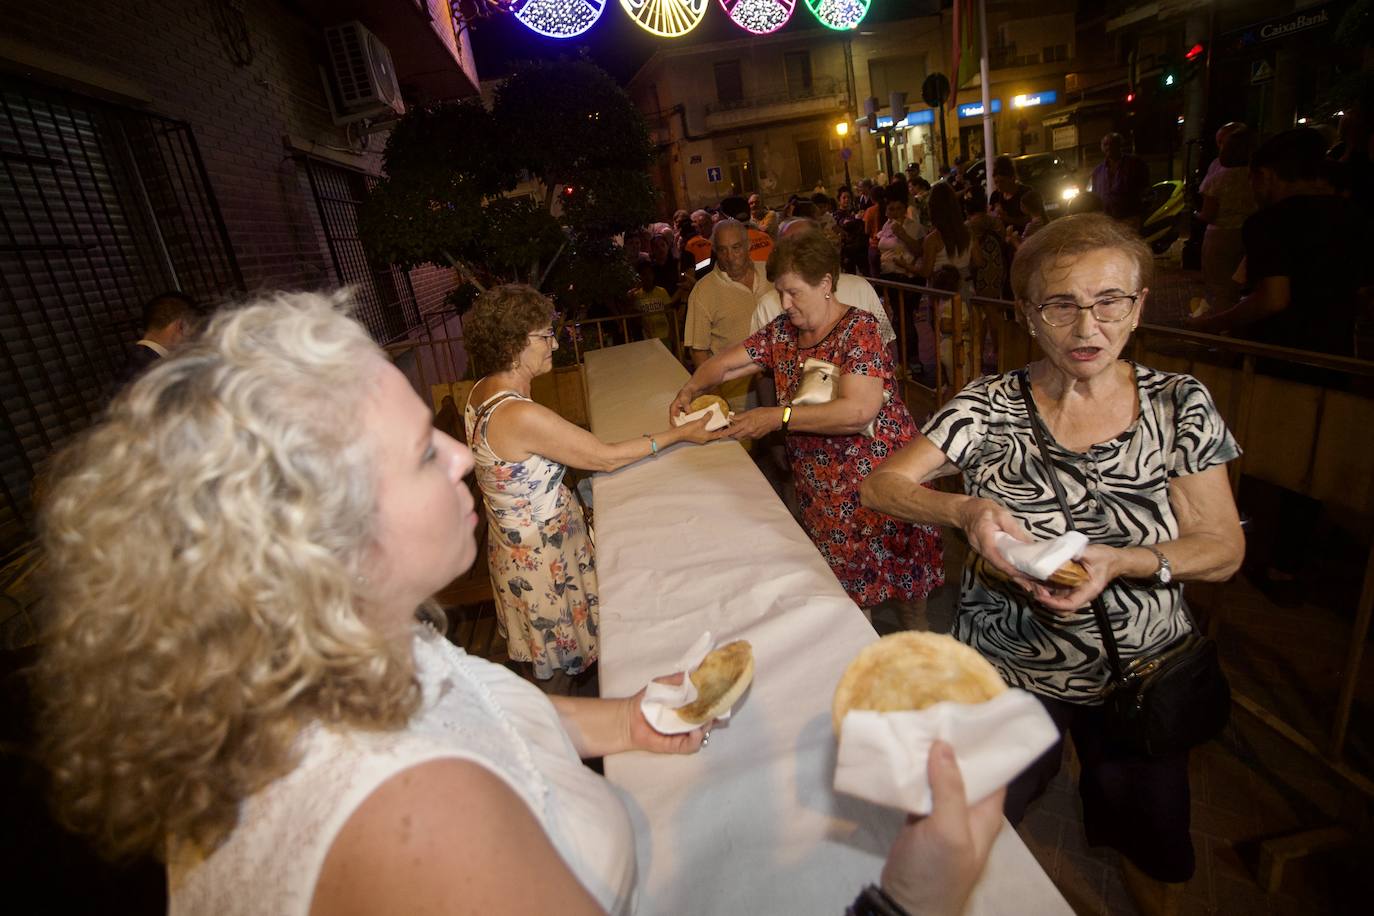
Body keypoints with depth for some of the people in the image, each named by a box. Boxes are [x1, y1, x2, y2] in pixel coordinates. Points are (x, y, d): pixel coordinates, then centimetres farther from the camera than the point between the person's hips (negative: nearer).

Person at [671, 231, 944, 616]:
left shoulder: (859, 330, -18)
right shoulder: (783, 331, 2)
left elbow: (858, 411, -30)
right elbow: (725, 364, 9)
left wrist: (778, 417, -29)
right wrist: (690, 389, -10)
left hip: (874, 479, -5)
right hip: (819, 487, 6)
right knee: (844, 587, 14)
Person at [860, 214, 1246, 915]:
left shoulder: (1179, 404, -8)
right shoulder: (989, 405, -12)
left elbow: (1224, 548, -8)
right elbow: (879, 486, -15)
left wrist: (1120, 562, -27)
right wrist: (964, 510, -32)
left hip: (1140, 672, 2)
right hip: (1007, 666, -1)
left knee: (1153, 852, 25)